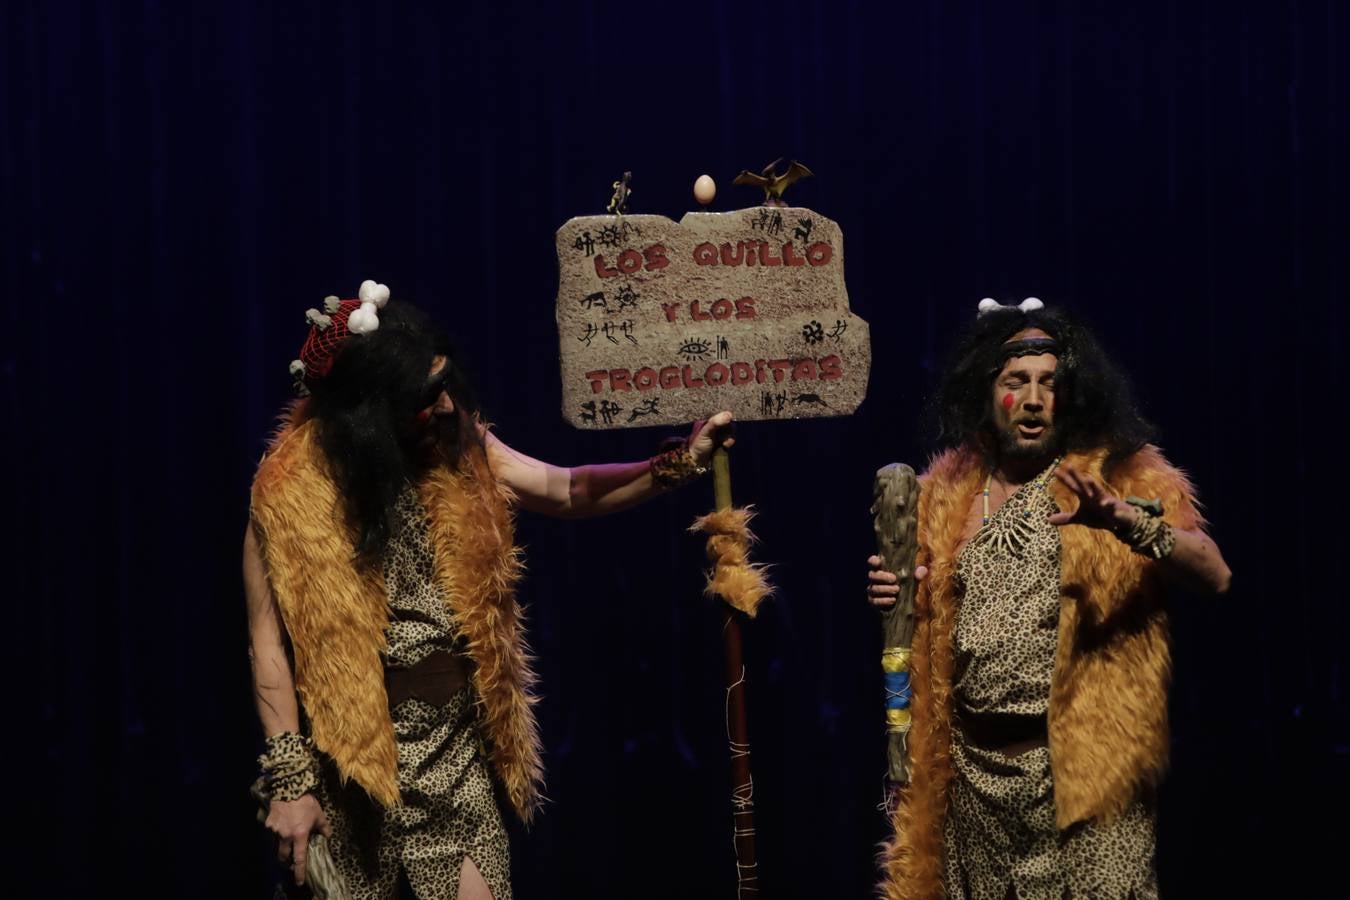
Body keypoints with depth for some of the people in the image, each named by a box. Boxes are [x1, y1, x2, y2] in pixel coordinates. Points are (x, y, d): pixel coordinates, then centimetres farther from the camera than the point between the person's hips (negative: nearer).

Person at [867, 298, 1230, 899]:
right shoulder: (948, 491, 11)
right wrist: (894, 597, 1)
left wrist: (1124, 520, -29)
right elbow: (929, 631, 23)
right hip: (973, 767, 4)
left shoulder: (1122, 477, 0)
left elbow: (1214, 576, -14)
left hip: (1079, 764, -4)